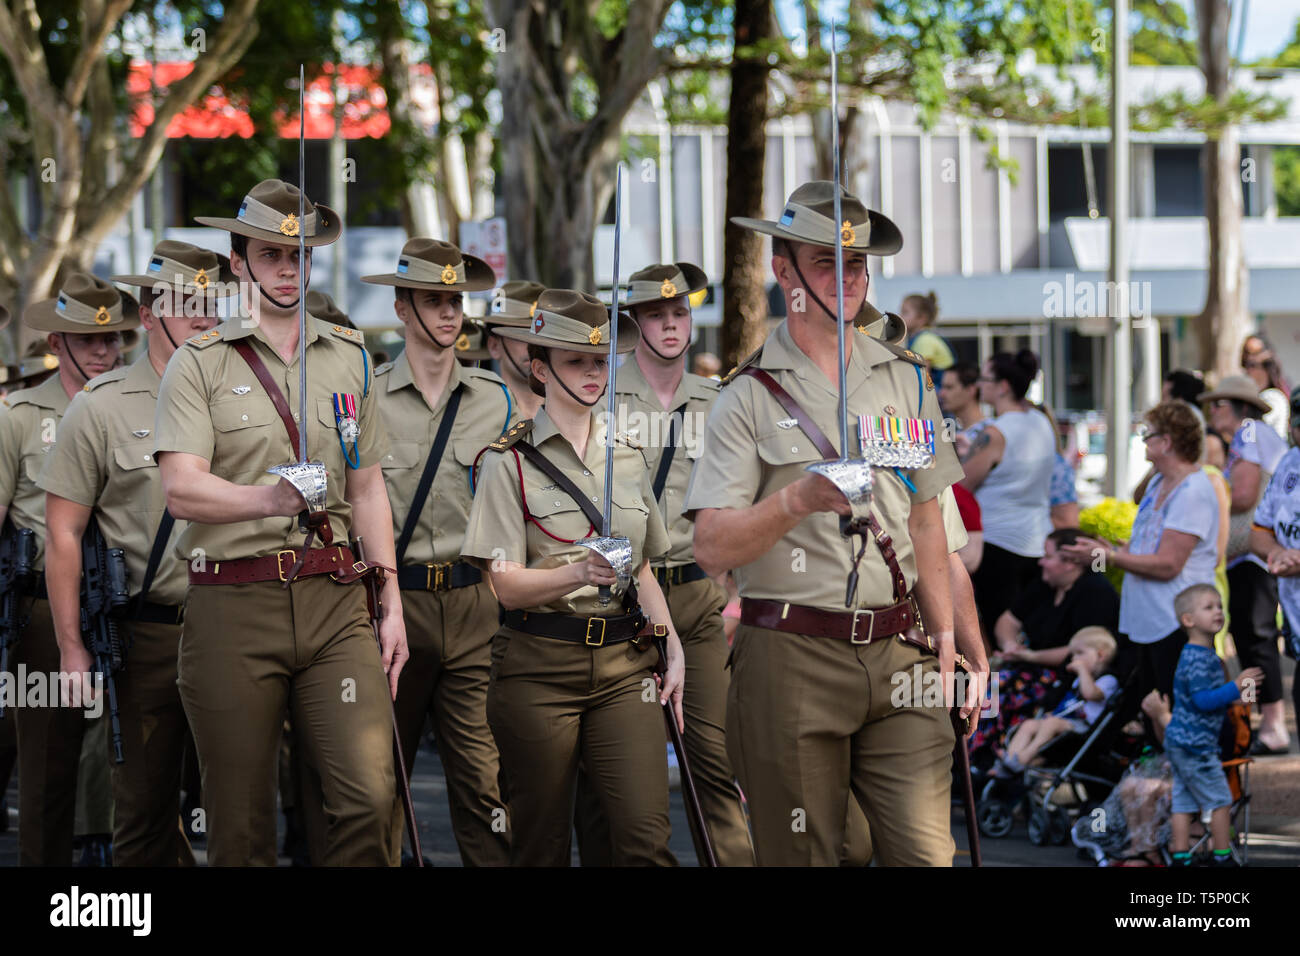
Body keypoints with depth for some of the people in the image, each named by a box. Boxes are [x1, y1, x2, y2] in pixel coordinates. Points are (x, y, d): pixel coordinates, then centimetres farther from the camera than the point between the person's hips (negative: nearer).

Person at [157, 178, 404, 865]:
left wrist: (391, 601, 12)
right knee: (240, 826, 2)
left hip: (335, 602, 3)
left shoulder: (349, 358, 15)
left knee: (370, 796, -12)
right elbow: (181, 490, -10)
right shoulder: (199, 363, 2)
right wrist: (265, 500, -28)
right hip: (233, 606, -2)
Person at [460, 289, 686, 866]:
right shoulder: (511, 461, -2)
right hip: (539, 665, -3)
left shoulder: (628, 454, 13)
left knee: (646, 838, -10)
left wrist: (673, 649, 9)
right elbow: (506, 585, -8)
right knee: (541, 845, 2)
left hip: (623, 661, 3)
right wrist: (580, 573, -26)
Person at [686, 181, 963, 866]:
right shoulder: (750, 395, 1)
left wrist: (944, 631, 11)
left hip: (897, 654, 3)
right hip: (791, 656, -3)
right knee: (801, 857, 1)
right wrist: (798, 500, -21)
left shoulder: (905, 380, 14)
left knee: (926, 850, -7)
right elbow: (711, 547, -7)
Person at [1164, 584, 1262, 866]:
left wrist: (1235, 697, 23)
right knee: (1219, 800, 0)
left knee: (1184, 801, 9)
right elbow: (1202, 699, -25)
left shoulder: (1206, 655, 14)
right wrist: (1236, 687, -25)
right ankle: (1222, 856, 8)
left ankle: (1180, 856, 10)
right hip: (1195, 744, -10)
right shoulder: (1197, 658, -19)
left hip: (1179, 743, 10)